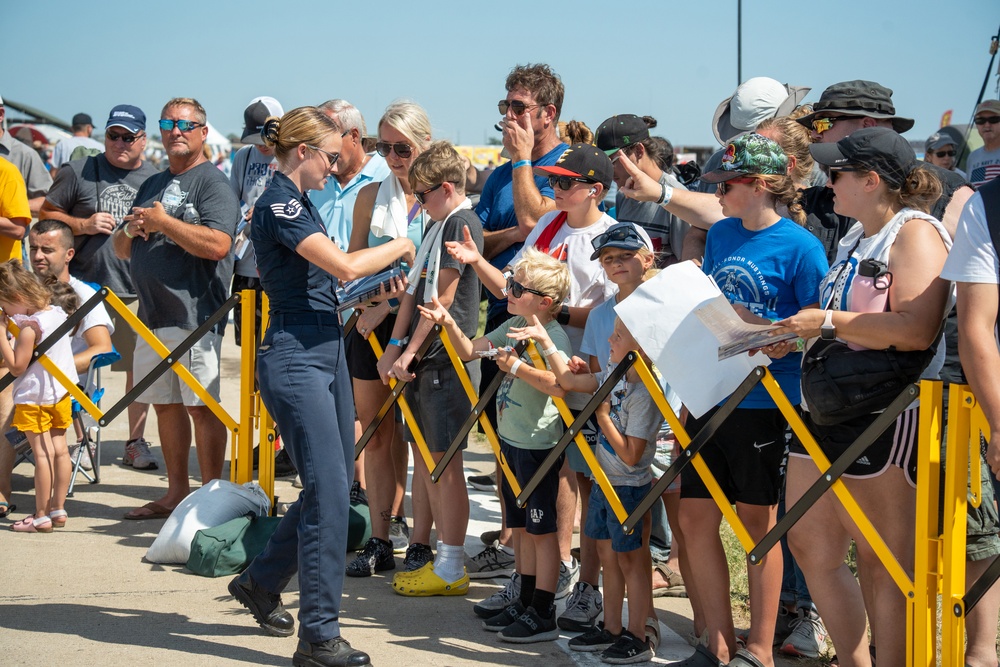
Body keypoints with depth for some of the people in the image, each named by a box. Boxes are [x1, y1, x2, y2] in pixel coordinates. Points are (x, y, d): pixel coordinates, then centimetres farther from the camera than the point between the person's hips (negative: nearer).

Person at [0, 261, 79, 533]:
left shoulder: (30, 328, -22)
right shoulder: (58, 313, 2)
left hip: (35, 397, -8)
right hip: (61, 392, 8)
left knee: (42, 453, -4)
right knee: (59, 449, 11)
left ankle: (41, 516, 0)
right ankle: (58, 509, 17)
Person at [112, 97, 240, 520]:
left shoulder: (213, 183, -5)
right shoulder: (152, 185, 20)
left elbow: (217, 244, -20)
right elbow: (122, 251, 24)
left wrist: (162, 222, -14)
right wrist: (131, 230, 1)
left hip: (195, 314, -8)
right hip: (152, 315, 8)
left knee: (202, 406, -6)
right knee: (165, 404, 11)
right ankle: (176, 493, 19)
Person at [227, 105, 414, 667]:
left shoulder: (301, 204, 16)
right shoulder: (279, 204, -14)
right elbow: (345, 266, -22)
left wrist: (382, 280, 12)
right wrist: (399, 247, -7)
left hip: (328, 351, 10)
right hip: (295, 360, -10)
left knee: (334, 484, 14)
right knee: (328, 492, -10)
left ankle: (262, 582, 32)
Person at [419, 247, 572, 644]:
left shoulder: (554, 337, -18)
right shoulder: (514, 326, 9)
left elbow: (559, 385, -33)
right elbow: (470, 351, 16)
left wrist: (517, 367, -38)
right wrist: (448, 324, 1)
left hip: (538, 444, -9)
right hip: (511, 439, 9)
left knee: (541, 529, -2)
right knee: (520, 526, 16)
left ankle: (543, 615, 2)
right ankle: (525, 603, 25)